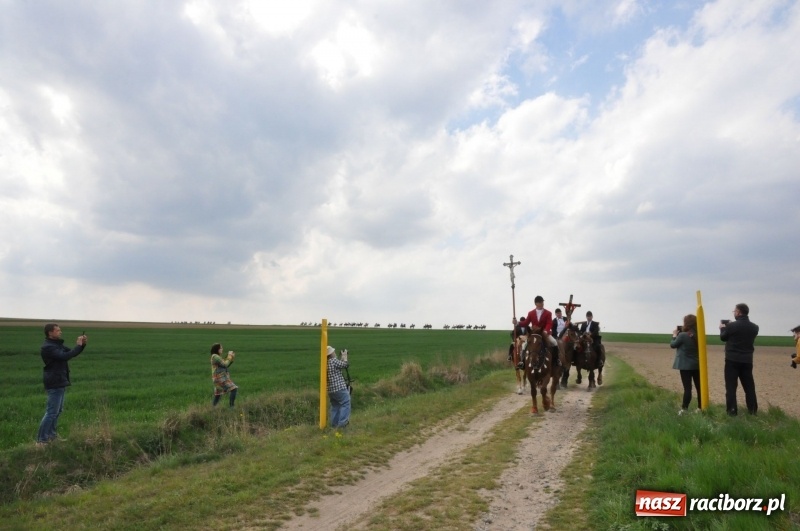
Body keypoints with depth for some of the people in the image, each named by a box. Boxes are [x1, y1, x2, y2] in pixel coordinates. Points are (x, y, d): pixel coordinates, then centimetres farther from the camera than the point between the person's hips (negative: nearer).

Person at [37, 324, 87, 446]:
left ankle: (52, 435, 26)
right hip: (55, 383, -10)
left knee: (58, 410, 16)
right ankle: (41, 440, -3)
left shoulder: (57, 344, 12)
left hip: (60, 382, 10)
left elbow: (71, 352, 16)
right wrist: (78, 345, -21)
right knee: (52, 412, -8)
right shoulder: (48, 347, -18)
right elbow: (65, 356, -29)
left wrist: (82, 344, -1)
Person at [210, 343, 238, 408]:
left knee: (218, 394, 19)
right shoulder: (215, 356, -14)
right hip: (220, 378, -11)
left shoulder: (217, 357, 17)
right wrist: (229, 356, -7)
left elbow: (227, 365, 16)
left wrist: (232, 358, 5)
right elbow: (225, 364, -16)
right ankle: (231, 406, -19)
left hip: (221, 378, 11)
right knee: (234, 389, -17)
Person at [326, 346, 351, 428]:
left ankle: (334, 423, 20)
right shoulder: (334, 361, -14)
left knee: (335, 406, 18)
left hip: (330, 390, 8)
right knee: (345, 404, 0)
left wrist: (342, 358, 19)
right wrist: (345, 356, 6)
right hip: (339, 388, -8)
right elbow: (345, 365, -7)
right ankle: (342, 423, -4)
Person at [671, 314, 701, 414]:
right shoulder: (697, 335, 3)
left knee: (687, 388, -7)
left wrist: (674, 335, 8)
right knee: (699, 387, 10)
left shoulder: (683, 335, -18)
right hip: (697, 365, 6)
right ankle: (700, 408, 17)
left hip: (685, 365, -6)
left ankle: (684, 409, -5)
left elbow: (672, 345, -5)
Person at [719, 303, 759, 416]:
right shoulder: (754, 327, 1)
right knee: (749, 386, 13)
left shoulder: (731, 326, -12)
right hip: (747, 360, 4)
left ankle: (732, 410, -1)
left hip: (732, 360, -4)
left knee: (731, 386, 0)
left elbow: (723, 337, 3)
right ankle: (753, 410, 17)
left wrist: (723, 328, 24)